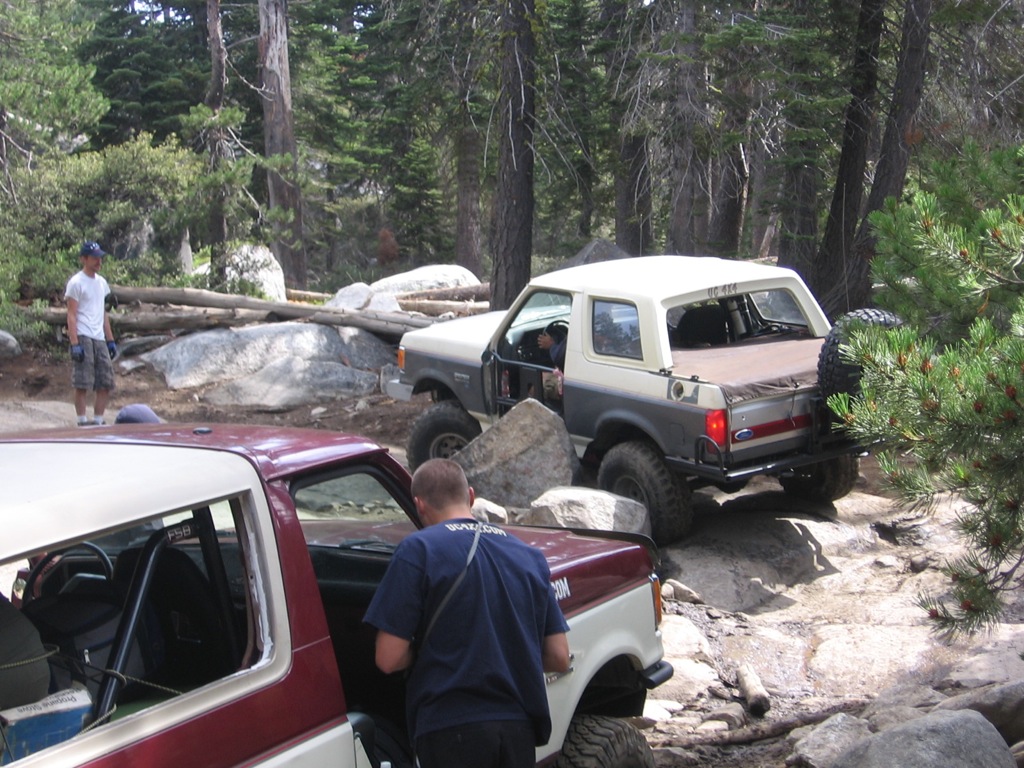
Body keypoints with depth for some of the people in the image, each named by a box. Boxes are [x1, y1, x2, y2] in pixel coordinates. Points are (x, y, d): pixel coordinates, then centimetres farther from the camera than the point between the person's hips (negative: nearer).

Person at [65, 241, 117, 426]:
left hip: (99, 339, 7)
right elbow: (71, 315, -9)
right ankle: (82, 422, -2)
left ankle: (98, 421, 14)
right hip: (83, 338, -7)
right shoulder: (76, 283, -5)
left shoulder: (101, 282, 17)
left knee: (106, 383, 6)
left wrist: (110, 340, 17)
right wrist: (74, 343, -17)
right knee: (82, 384, -7)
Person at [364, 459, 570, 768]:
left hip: (453, 729, -5)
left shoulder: (419, 549, -5)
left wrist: (427, 649, 11)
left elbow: (389, 658, -10)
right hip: (520, 728, 5)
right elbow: (559, 658, 9)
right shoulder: (529, 555, 10)